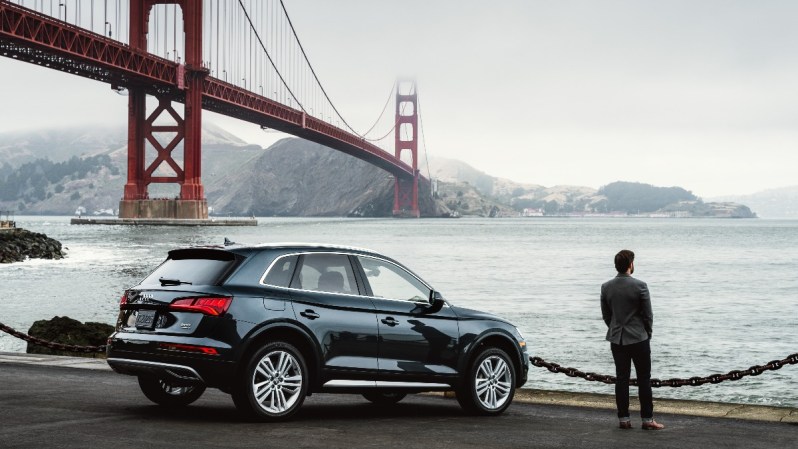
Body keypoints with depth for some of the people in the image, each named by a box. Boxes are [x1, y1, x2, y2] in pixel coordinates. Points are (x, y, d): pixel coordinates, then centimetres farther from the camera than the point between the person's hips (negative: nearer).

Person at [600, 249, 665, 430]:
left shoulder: (606, 287, -1)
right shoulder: (639, 286, -13)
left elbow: (606, 315, 6)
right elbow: (648, 314, -7)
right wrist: (647, 334, 8)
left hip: (616, 339, 4)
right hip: (638, 338, -4)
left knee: (621, 378, 7)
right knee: (644, 379, 3)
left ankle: (623, 419, 7)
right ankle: (647, 419, 3)